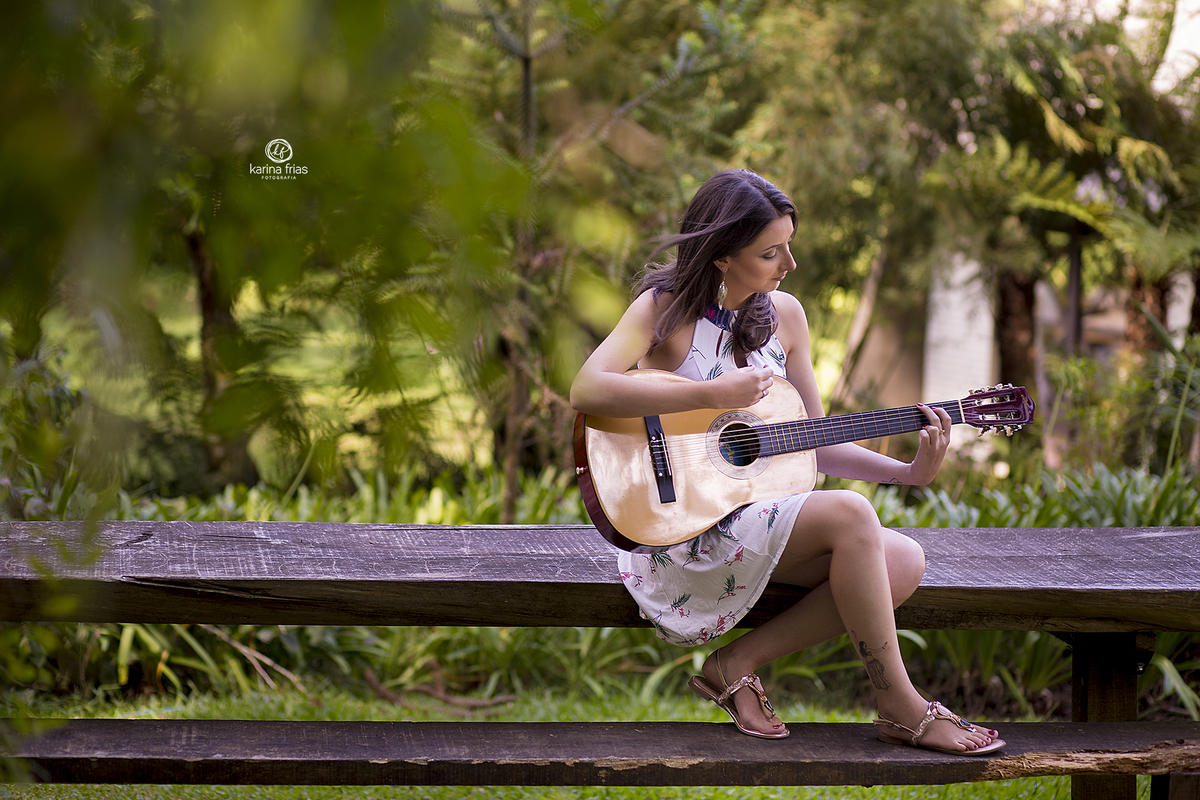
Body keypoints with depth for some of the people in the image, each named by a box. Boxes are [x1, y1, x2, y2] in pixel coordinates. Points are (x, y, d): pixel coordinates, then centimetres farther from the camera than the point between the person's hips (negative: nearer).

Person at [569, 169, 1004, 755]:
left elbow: (816, 444, 12)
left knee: (904, 563, -14)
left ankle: (737, 663, -7)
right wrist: (713, 393, -28)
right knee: (849, 514, -27)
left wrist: (911, 473, -3)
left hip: (758, 507, 7)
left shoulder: (783, 315, 8)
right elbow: (586, 390, -27)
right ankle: (900, 709, -14)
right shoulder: (666, 307, -9)